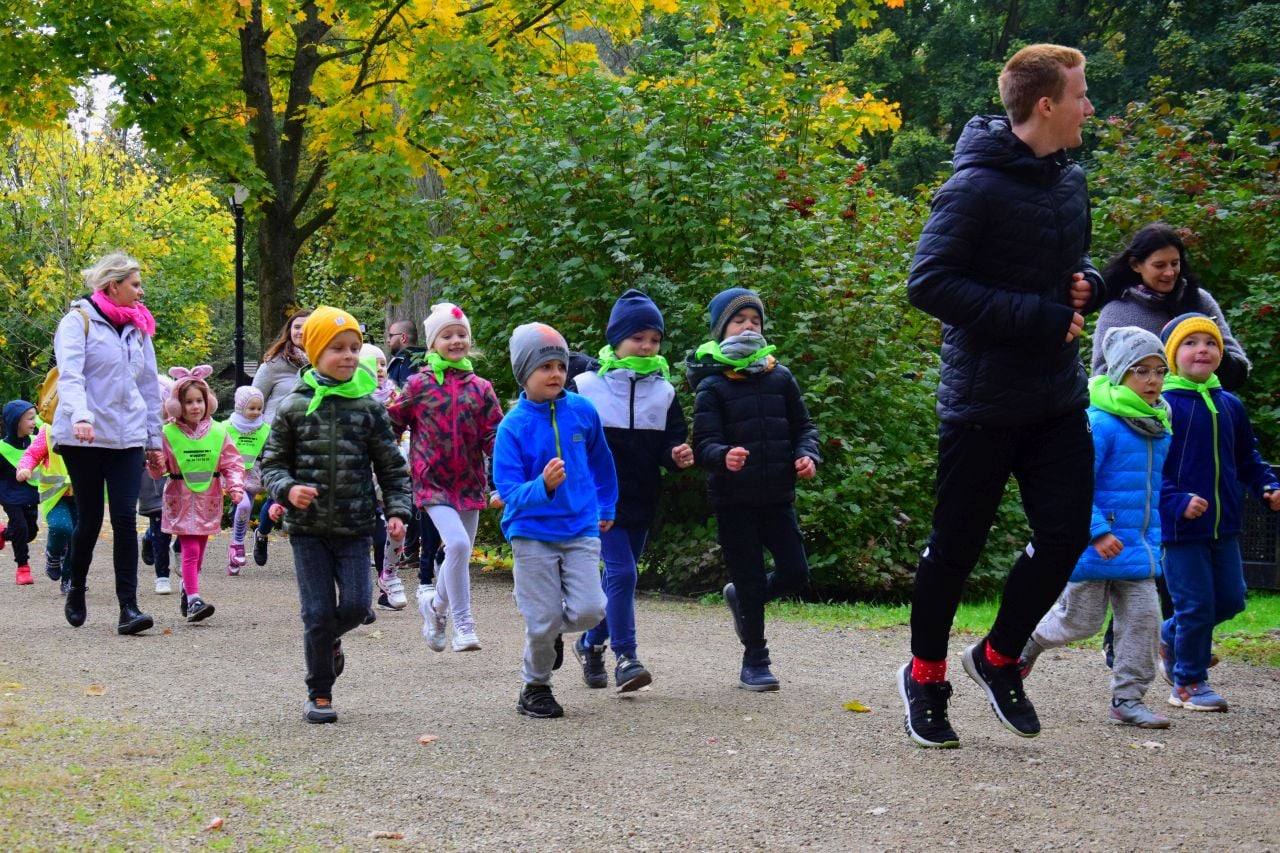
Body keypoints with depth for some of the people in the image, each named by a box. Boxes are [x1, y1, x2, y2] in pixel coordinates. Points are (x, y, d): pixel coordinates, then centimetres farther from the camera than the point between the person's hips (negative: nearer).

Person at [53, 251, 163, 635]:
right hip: (85, 438, -4)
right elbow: (70, 374, -17)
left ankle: (128, 607, -7)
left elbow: (149, 385, 20)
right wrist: (79, 415, -33)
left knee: (126, 518, -6)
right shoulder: (78, 321, -3)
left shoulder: (138, 328, 15)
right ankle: (76, 590, 28)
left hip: (127, 438, 4)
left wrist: (154, 438, 17)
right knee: (90, 518, 3)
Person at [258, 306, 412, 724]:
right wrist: (287, 489, -17)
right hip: (308, 528, -1)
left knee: (356, 604, -6)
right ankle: (319, 693, 15)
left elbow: (392, 467, 5)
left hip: (354, 527, 1)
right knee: (319, 611, 0)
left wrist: (397, 510, -6)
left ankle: (329, 639, 31)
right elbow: (272, 462, 3)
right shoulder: (294, 407, -2)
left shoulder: (369, 407, 1)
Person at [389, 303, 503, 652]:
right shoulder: (418, 386, -1)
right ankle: (463, 624, -12)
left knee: (461, 553, 12)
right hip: (432, 482, -4)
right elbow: (392, 425, 8)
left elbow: (493, 436, 5)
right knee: (457, 543, -22)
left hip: (469, 482, 4)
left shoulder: (480, 388, 5)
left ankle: (436, 605, 41)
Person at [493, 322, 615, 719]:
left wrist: (606, 507, 27)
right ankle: (535, 687, 26)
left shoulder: (583, 411, -1)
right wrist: (543, 486, -34)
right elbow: (508, 490, -15)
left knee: (589, 610, -10)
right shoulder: (513, 426, -11)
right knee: (543, 621, 0)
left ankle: (553, 631, 25)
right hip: (532, 534, -3)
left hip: (580, 528, 3)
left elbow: (601, 462, 18)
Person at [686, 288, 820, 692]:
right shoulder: (712, 386, -5)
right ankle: (754, 662, 17)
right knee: (750, 579, 1)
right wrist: (724, 457, -35)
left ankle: (742, 598, 30)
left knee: (795, 572, 0)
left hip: (777, 496, 4)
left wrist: (807, 455, -6)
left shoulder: (780, 378, 8)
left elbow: (803, 426, 15)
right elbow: (703, 444, -13)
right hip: (734, 500, -4)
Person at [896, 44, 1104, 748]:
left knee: (1066, 537, 2)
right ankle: (925, 676, 26)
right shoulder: (978, 186, -16)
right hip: (984, 400, -7)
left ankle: (998, 656, 24)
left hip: (1057, 398, 7)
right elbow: (929, 284, -20)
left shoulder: (1069, 181, 8)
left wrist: (1086, 283, -1)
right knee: (957, 545, 6)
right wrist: (1040, 316, -22)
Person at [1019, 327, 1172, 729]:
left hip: (1138, 545, 7)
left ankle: (1128, 697, 8)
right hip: (1094, 544, -7)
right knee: (1081, 619, 3)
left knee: (1144, 616, -1)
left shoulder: (1159, 428, 9)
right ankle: (1029, 642, 33)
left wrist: (1154, 537, 22)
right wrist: (1098, 532, -26)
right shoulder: (1100, 423, -18)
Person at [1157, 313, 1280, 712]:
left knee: (1230, 599, 12)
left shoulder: (1231, 406, 9)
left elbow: (1247, 460, 19)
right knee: (1196, 604, -1)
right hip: (1180, 528, -7)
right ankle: (1189, 683, 16)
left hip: (1224, 526, 7)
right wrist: (1178, 501, -25)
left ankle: (1170, 636, 35)